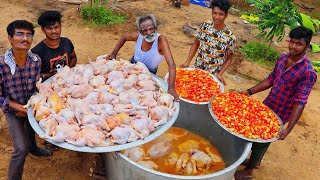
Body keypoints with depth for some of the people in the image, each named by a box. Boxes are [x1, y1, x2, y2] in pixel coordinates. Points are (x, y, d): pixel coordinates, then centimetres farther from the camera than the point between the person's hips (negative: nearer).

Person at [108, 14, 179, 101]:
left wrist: (171, 88, -54)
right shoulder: (138, 36, -23)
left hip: (150, 72, -3)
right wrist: (114, 53, -7)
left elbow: (171, 65, -44)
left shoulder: (161, 40, -36)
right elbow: (124, 37, 2)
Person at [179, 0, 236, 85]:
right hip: (197, 68, 3)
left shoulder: (230, 38, -18)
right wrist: (187, 62, -5)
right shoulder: (205, 25, -9)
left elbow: (229, 59, -5)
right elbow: (196, 44, 1)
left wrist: (220, 74, -16)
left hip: (213, 75, -2)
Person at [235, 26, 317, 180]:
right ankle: (256, 160, 50)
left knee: (261, 141, 10)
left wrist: (288, 129, -31)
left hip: (279, 115, -6)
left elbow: (300, 102, -26)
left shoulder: (308, 72, -25)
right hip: (266, 106, 6)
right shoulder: (282, 58, -5)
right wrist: (250, 92, 2)